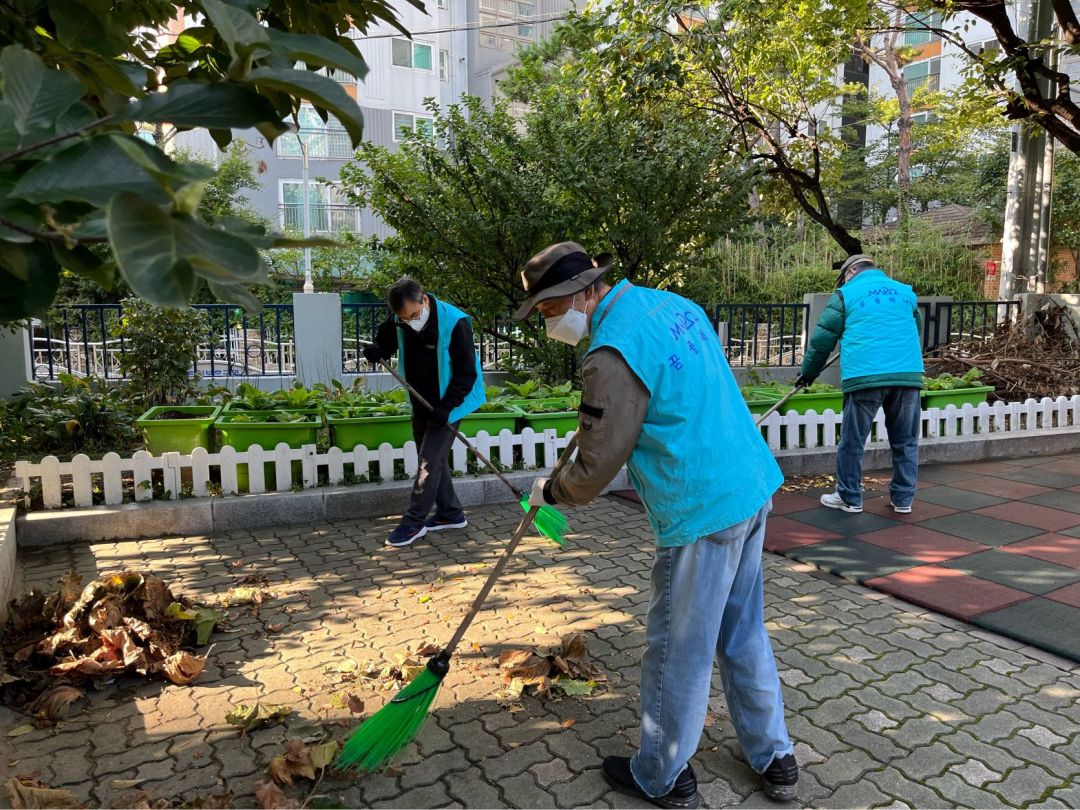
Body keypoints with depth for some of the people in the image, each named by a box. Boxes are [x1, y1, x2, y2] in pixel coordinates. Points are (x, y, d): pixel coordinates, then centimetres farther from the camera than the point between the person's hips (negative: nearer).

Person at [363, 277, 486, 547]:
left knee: (430, 460, -7)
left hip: (448, 403, -7)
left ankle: (414, 522, 3)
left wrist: (446, 407, -25)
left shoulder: (455, 324, -26)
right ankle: (451, 513, 27)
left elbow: (466, 373, -20)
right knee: (430, 457, 14)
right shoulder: (398, 321, -10)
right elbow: (385, 341, 7)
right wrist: (376, 351, -18)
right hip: (421, 402, 7)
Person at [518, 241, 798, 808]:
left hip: (703, 513, -9)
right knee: (743, 631, 22)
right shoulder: (673, 303, 9)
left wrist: (549, 491, 6)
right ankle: (773, 758, 37)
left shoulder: (612, 352, -19)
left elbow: (596, 467, -14)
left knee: (678, 650, 9)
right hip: (753, 489, 9)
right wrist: (593, 417, 26)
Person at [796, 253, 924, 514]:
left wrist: (808, 372, 18)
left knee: (852, 441, 6)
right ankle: (903, 498, 18)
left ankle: (849, 498, 14)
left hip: (864, 376, -4)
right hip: (908, 375, 4)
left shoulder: (846, 294, 8)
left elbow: (822, 339, 6)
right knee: (906, 442, 13)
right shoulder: (906, 292, 21)